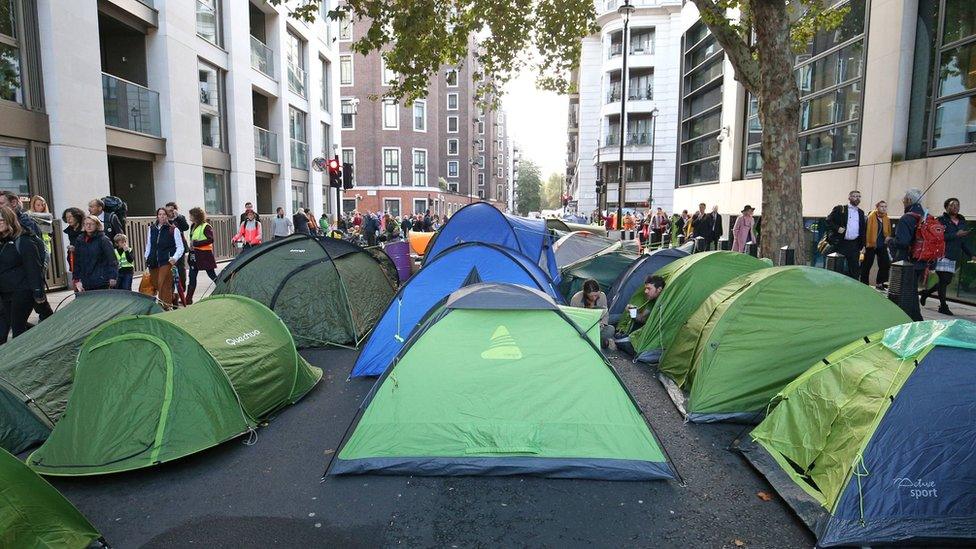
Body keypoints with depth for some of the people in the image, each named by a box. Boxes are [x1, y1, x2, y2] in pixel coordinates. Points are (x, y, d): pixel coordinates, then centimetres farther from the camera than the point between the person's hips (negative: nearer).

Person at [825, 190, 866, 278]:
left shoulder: (861, 213, 17)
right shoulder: (839, 209, 2)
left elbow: (863, 229, 19)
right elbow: (828, 220, -4)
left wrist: (861, 244, 10)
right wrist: (837, 228, -18)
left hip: (854, 244, 4)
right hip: (840, 243, -4)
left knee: (855, 268, 4)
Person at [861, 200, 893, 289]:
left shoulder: (887, 219, 11)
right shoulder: (871, 217, -8)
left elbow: (889, 231, 22)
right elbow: (866, 230, -12)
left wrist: (888, 237, -1)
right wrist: (865, 244, -17)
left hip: (882, 246, 6)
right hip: (871, 245, -6)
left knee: (885, 265, 5)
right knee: (867, 265, 2)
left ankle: (879, 283, 18)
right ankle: (864, 284, 11)